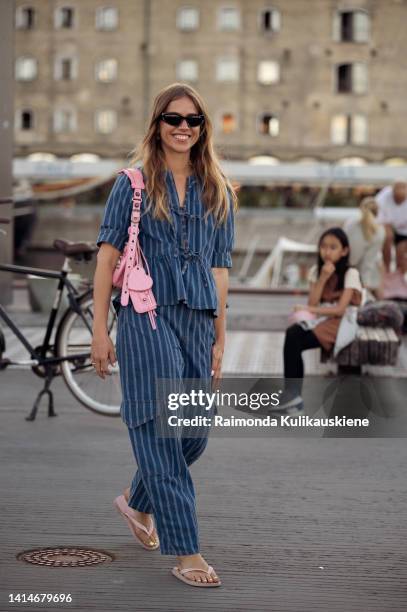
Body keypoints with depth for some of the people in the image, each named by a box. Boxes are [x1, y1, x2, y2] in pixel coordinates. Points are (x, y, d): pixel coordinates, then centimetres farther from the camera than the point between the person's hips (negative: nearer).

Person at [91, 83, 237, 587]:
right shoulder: (134, 183, 3)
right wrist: (100, 329, -5)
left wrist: (219, 339, 11)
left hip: (198, 319, 5)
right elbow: (108, 255, 1)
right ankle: (185, 552, -5)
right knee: (160, 428, -8)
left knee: (194, 434, 7)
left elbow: (219, 268, 14)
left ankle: (138, 501, 36)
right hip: (147, 316, -4)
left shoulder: (219, 192, 14)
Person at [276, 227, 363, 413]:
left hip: (342, 322, -5)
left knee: (294, 342, -26)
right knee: (291, 334, -28)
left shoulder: (350, 274, -9)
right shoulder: (316, 271, 6)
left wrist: (310, 310, -22)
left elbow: (340, 309, -18)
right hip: (320, 319, 5)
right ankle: (292, 394, -26)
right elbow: (312, 303, -5)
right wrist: (323, 279, -15)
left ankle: (292, 394, -13)